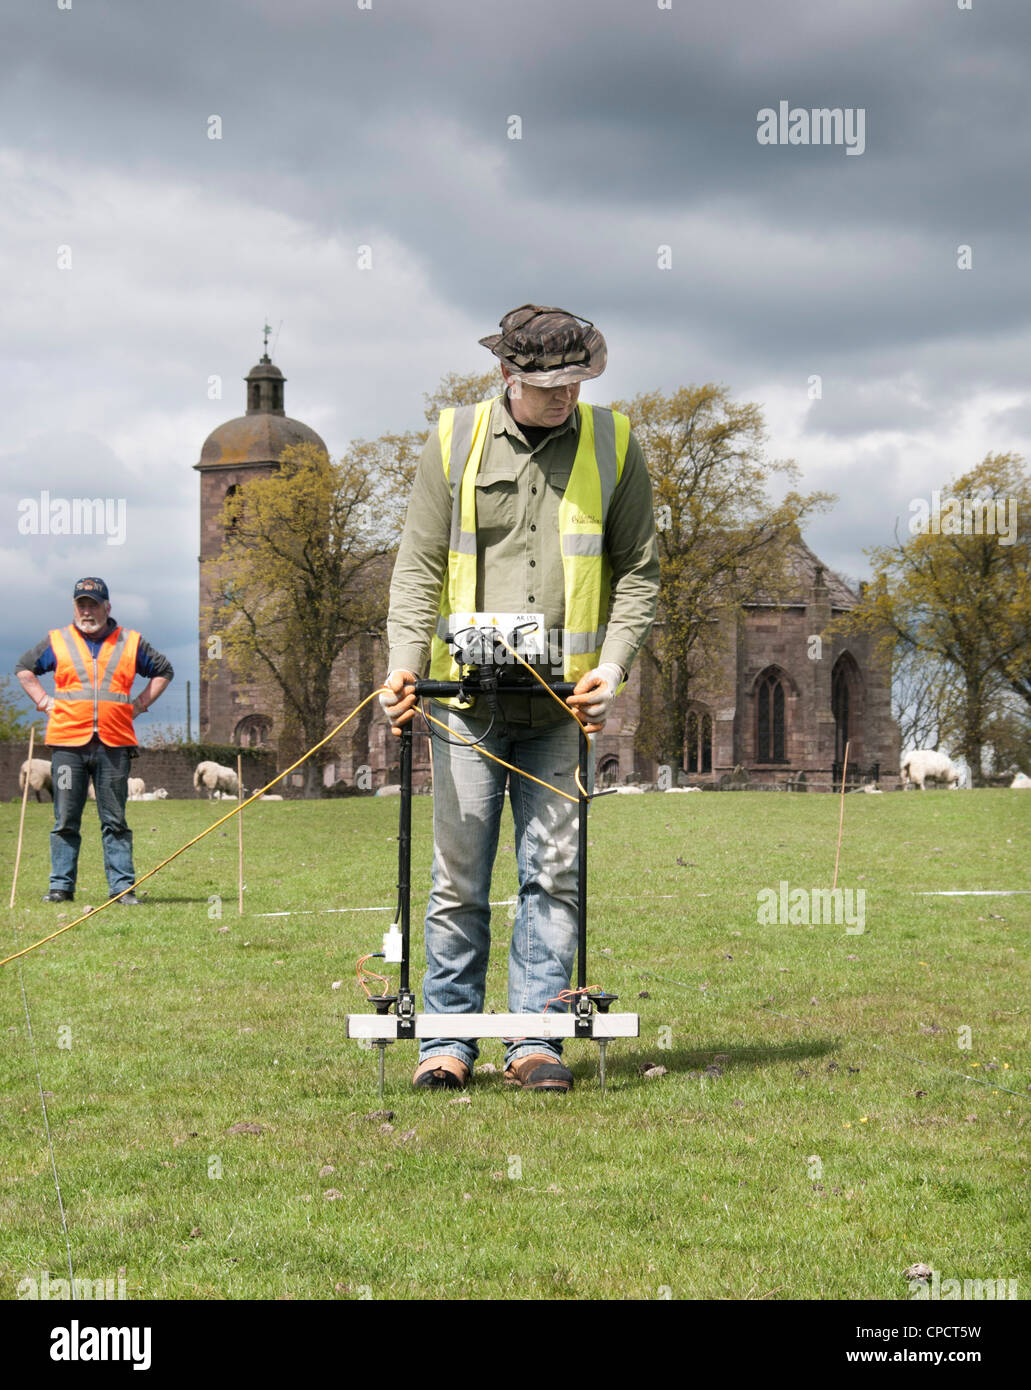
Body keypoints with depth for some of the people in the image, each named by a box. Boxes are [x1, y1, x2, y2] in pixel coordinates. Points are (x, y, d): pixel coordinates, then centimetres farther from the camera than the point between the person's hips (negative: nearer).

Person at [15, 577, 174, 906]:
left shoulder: (130, 643, 10)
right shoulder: (56, 641, 10)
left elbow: (163, 670, 21)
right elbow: (24, 668, 22)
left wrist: (139, 704, 11)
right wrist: (43, 701, 10)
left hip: (114, 745, 0)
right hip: (67, 743, 0)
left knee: (115, 821, 2)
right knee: (65, 820, 1)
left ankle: (123, 887, 2)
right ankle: (61, 886, 6)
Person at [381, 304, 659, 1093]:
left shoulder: (613, 445, 6)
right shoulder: (456, 441, 5)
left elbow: (638, 571, 7)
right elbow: (418, 568, 4)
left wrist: (612, 668, -8)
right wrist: (405, 667, -9)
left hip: (564, 702, 1)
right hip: (469, 698, 0)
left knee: (554, 873, 0)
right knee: (460, 874, 1)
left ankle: (537, 1037, 6)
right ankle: (448, 1039, 9)